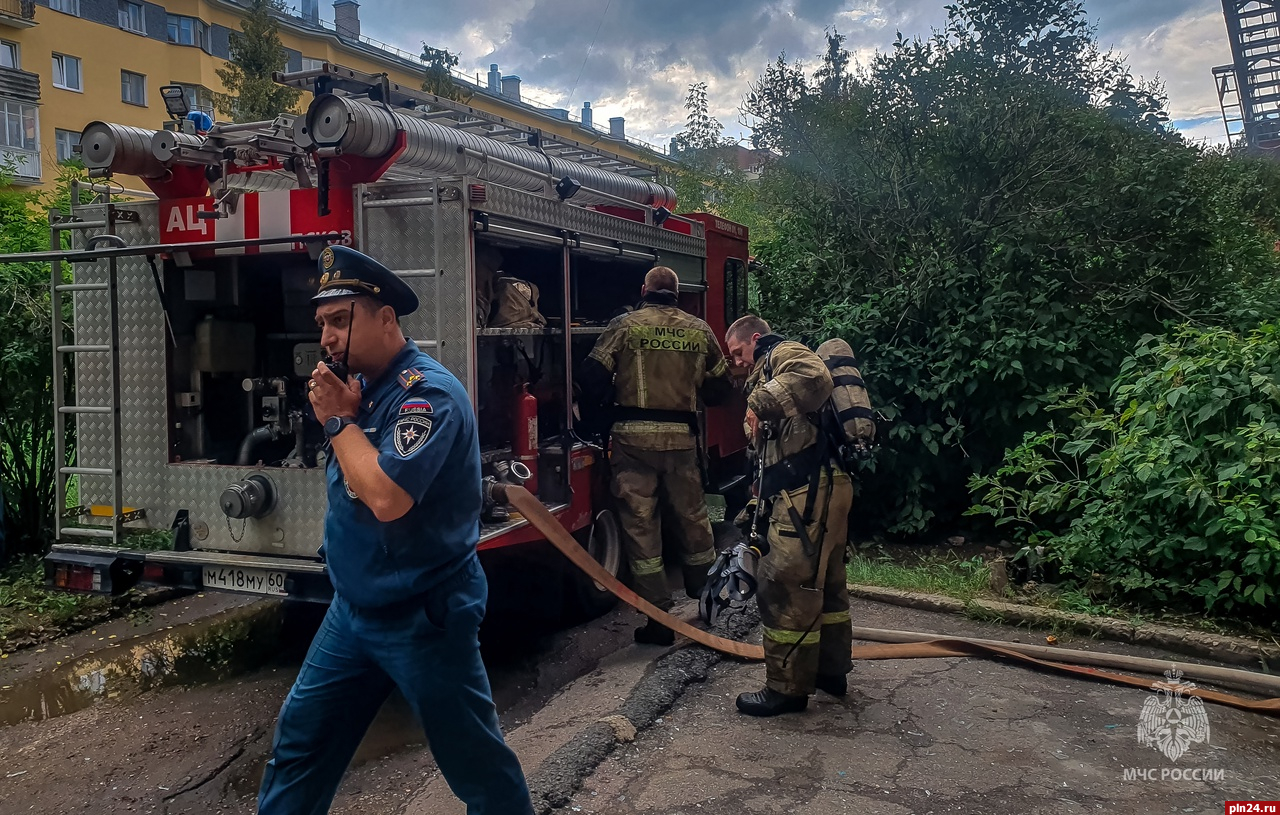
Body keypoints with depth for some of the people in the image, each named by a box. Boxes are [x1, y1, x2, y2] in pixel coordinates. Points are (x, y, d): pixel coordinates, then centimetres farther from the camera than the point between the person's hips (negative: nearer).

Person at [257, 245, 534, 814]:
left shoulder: (427, 391, -20)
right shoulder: (366, 387, 6)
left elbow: (387, 497, -31)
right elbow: (349, 485, 8)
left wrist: (338, 420, -18)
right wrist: (344, 414, -8)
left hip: (425, 618, -8)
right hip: (353, 610, 9)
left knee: (476, 763, 6)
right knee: (300, 738, 17)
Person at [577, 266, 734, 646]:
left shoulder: (625, 324, 1)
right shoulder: (699, 330, 9)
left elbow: (592, 375, -5)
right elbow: (720, 387, 14)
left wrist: (597, 403, 15)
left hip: (633, 436, -2)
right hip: (681, 438, 3)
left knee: (640, 525, 3)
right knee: (692, 518, 18)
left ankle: (660, 620, 4)